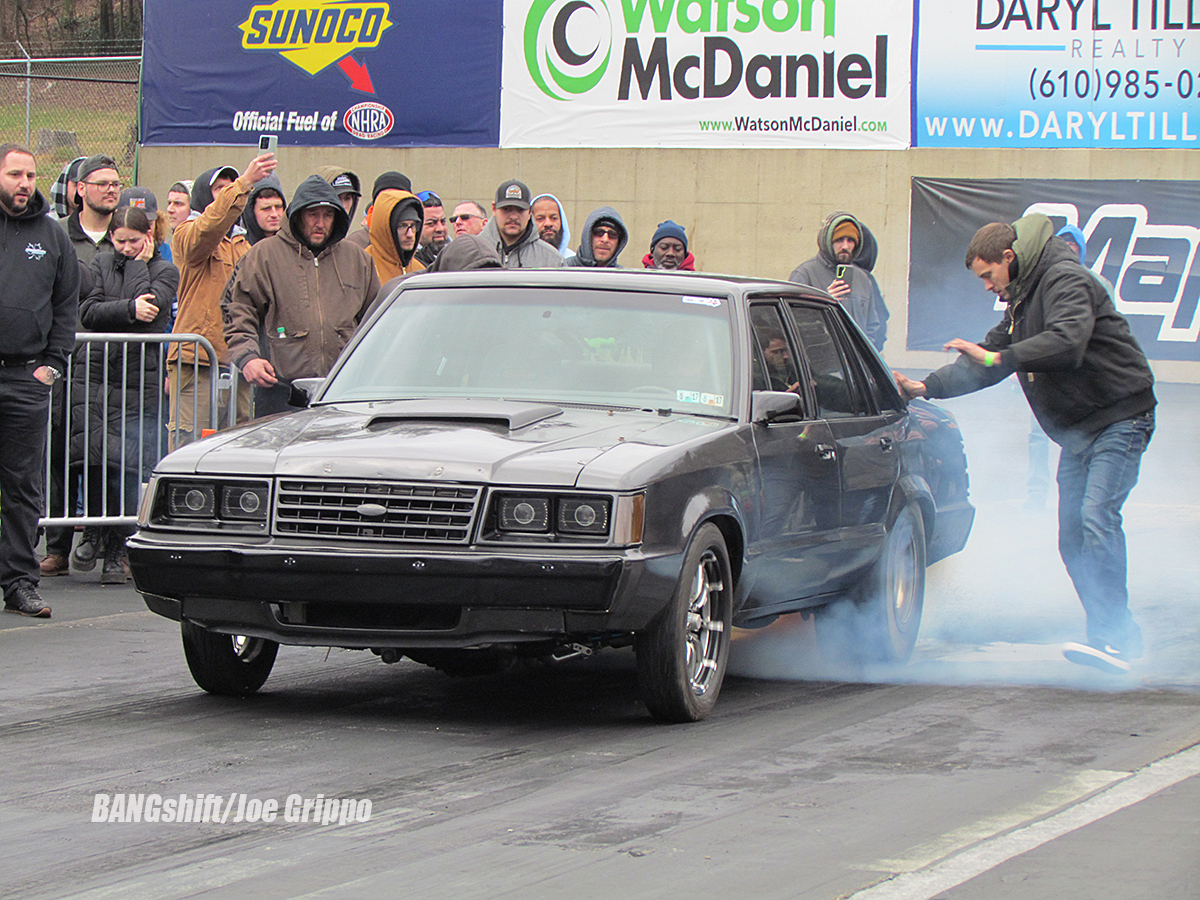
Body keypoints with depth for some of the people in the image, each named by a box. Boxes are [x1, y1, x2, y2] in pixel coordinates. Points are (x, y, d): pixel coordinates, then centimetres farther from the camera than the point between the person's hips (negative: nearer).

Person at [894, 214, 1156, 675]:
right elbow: (985, 360, 25)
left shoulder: (1065, 281, -13)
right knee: (1072, 538, 2)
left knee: (1097, 517, -23)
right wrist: (926, 387, 16)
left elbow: (1067, 342, -31)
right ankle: (1113, 637, 3)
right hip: (1075, 432, 10)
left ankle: (1115, 638, -26)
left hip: (1118, 421, -10)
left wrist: (997, 357, -30)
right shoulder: (1020, 299, 17)